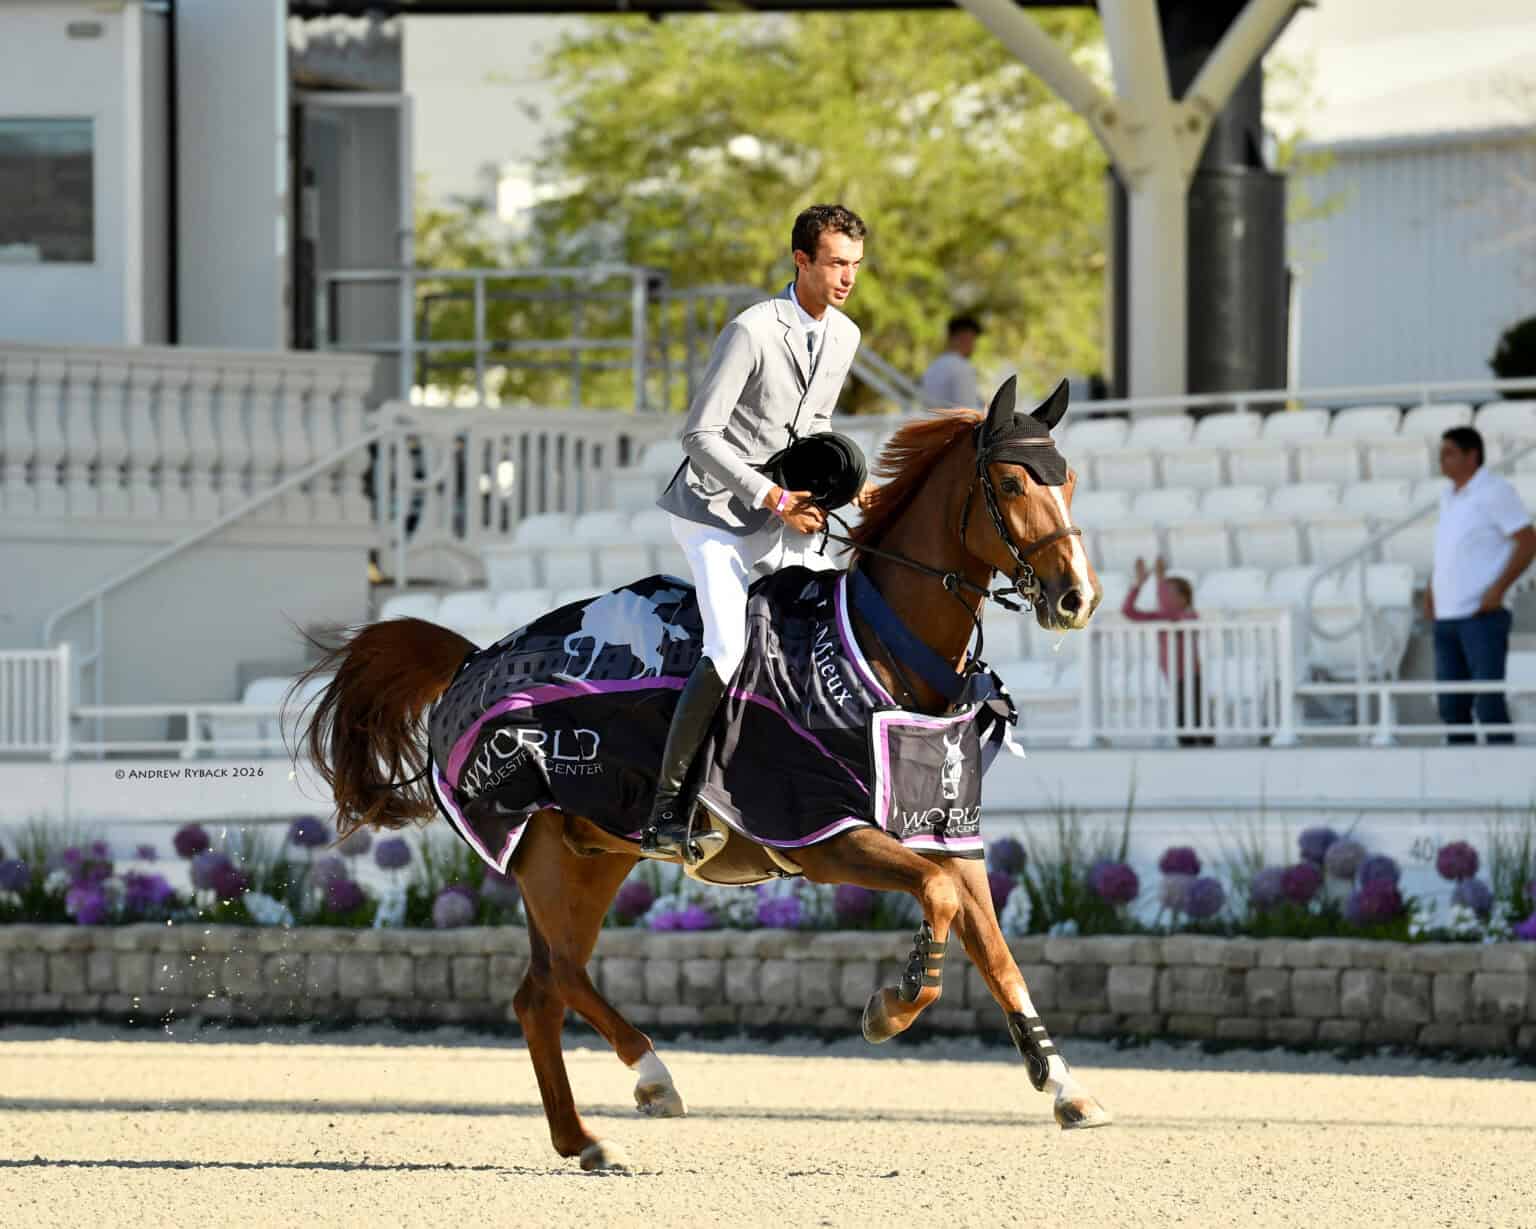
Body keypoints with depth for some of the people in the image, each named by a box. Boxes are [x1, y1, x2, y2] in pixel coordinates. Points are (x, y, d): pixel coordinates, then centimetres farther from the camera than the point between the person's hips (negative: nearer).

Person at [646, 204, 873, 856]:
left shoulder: (844, 336, 4)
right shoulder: (752, 331, -20)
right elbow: (701, 434, -19)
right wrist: (774, 499, -21)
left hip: (781, 511, 8)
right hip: (714, 510, -8)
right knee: (731, 651, -21)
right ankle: (666, 809, -17)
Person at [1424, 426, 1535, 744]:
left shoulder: (1494, 491, -7)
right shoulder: (1449, 496, 17)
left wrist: (1499, 589, -18)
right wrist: (1431, 591, 15)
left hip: (1482, 617, -8)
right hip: (1447, 618, 8)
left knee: (1488, 703, -11)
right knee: (1452, 705, 6)